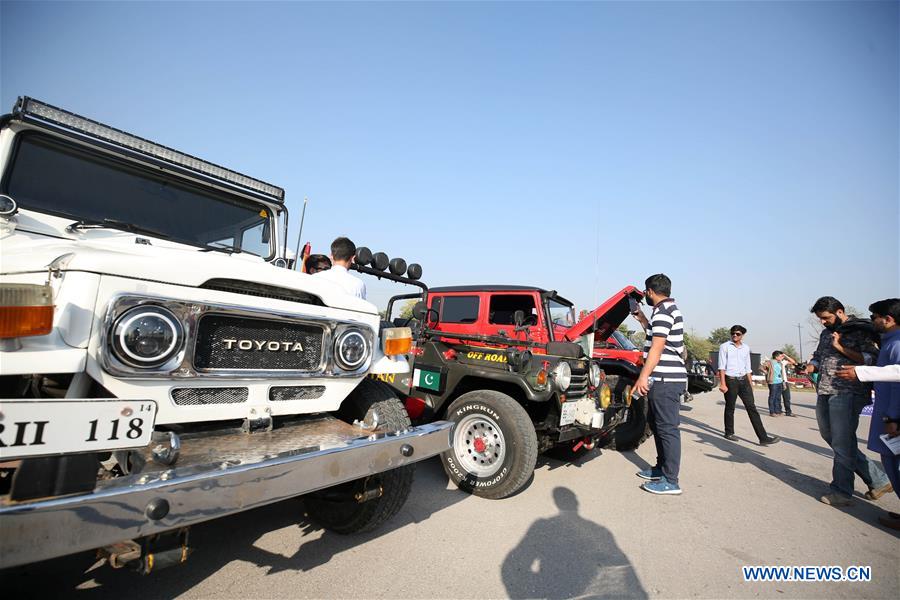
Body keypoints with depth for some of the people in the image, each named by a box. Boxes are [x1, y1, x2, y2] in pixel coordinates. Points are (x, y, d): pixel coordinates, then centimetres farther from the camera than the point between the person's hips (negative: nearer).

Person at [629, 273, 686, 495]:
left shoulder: (663, 311, -13)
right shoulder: (669, 310, 19)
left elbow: (657, 347, -20)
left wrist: (643, 376, -20)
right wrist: (640, 317, 28)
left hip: (665, 379, -11)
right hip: (665, 378, 11)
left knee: (667, 428, -6)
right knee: (656, 423, 19)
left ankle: (670, 481, 0)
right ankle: (662, 468, 29)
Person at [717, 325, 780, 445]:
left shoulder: (746, 348, 12)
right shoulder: (725, 347, -3)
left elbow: (748, 368, 16)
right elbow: (722, 367, -7)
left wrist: (750, 384, 12)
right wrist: (723, 384, -14)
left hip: (743, 380, 4)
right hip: (730, 380, -4)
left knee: (752, 408, -1)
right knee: (730, 408, 7)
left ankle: (763, 437, -2)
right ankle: (729, 433, 22)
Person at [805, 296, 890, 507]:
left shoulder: (861, 330, -5)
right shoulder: (826, 333, 18)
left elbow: (871, 360, -14)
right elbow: (818, 356, 27)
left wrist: (840, 348, -16)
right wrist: (811, 367, 7)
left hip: (846, 394, -8)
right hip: (824, 394, 8)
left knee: (842, 444, -3)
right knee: (829, 437, 13)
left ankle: (841, 492, 9)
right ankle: (878, 480, 25)